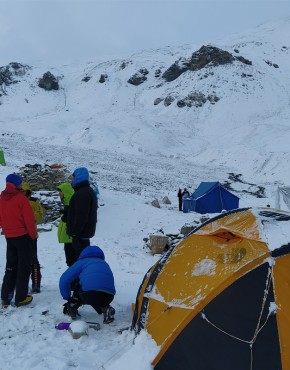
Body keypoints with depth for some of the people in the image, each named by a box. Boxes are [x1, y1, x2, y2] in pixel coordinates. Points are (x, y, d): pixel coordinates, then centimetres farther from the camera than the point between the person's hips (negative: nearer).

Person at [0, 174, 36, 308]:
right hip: (23, 236, -6)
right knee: (24, 267, 4)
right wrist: (33, 234, -4)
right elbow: (29, 219, -16)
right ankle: (21, 298, 5)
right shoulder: (21, 198, -16)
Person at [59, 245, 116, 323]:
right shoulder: (104, 264, 34)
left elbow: (64, 280, 16)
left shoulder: (82, 262, 20)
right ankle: (105, 309, 11)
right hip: (108, 298, 3)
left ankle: (72, 307, 21)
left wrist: (68, 298, 29)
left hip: (90, 293, -3)